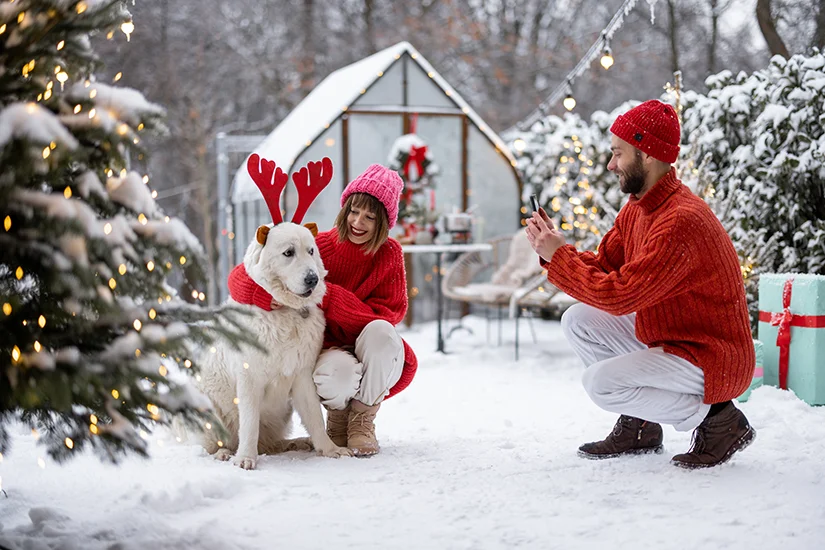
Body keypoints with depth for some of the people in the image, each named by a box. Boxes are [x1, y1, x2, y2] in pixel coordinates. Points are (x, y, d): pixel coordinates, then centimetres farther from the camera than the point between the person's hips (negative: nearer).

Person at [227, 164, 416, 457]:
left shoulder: (389, 253, -5)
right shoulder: (320, 246, -10)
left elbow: (387, 314, -16)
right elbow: (239, 277, -14)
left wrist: (328, 296, -26)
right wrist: (270, 296, -37)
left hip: (372, 355, 2)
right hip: (327, 350, -2)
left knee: (380, 330, -33)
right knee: (338, 373, -37)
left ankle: (363, 419, -11)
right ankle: (337, 416, 2)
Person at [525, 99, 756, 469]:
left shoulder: (680, 220, -27)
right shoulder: (637, 208, 5)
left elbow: (618, 295, -29)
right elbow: (602, 267, 9)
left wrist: (558, 256, -19)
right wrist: (554, 247, -6)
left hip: (713, 362, -10)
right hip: (664, 339, 10)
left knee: (601, 382, -23)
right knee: (578, 321, 6)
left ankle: (715, 418, -6)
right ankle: (639, 428, 12)